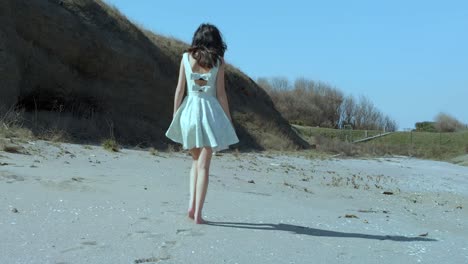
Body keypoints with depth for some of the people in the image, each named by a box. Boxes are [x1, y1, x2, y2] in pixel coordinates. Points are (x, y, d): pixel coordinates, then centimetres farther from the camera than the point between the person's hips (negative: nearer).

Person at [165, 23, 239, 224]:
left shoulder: (186, 57, 3)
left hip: (189, 109, 2)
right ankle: (198, 214, 1)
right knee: (204, 164, 2)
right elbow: (220, 93, -3)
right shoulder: (218, 61, -1)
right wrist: (228, 120, 5)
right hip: (210, 111, -2)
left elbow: (179, 89, 3)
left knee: (196, 159, 21)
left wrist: (175, 115, 12)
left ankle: (192, 206, 10)